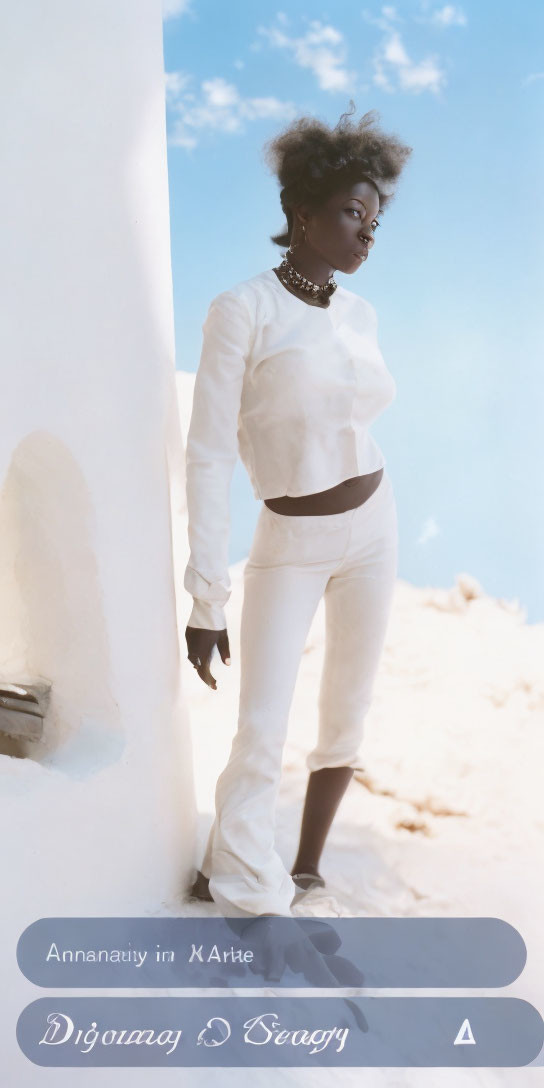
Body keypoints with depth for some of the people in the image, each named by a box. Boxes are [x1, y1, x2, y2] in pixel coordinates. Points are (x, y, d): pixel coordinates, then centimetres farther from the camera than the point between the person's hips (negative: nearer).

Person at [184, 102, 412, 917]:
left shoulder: (360, 315, 3)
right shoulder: (241, 309, -15)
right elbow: (208, 456, -18)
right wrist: (207, 598, -20)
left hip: (372, 527, 6)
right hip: (287, 545, -5)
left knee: (347, 712, 12)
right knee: (261, 734, -5)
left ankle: (307, 866, 31)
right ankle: (246, 889, 18)